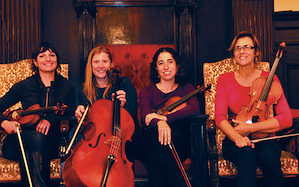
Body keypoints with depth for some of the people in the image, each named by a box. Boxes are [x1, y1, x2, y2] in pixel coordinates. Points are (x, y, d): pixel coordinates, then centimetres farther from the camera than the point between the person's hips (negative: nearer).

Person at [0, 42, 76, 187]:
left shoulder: (67, 87, 12)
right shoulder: (24, 86, 10)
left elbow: (70, 117, 5)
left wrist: (50, 119, -16)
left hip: (51, 143, 0)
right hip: (19, 142, 0)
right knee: (37, 137, -36)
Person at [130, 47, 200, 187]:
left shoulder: (186, 89, 15)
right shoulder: (147, 92, 13)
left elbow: (194, 109, -10)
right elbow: (146, 117, -7)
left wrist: (164, 117, -23)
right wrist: (159, 123, -33)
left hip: (178, 144, 0)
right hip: (148, 143, 1)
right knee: (157, 134, -34)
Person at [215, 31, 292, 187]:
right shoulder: (224, 80, 8)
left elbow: (286, 119, -6)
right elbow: (220, 117, -4)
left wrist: (249, 128, -17)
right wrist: (236, 136, -25)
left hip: (264, 139, 0)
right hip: (235, 141, 0)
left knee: (269, 156, -34)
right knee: (246, 153, -34)